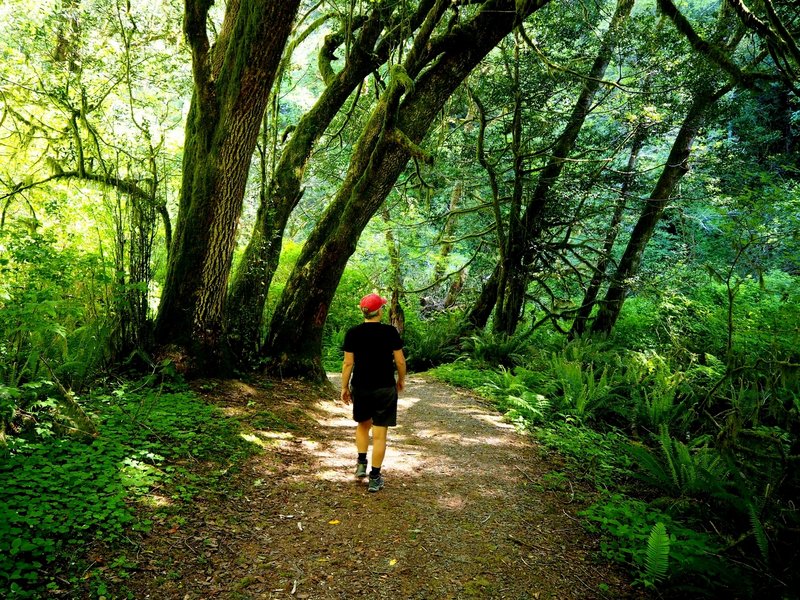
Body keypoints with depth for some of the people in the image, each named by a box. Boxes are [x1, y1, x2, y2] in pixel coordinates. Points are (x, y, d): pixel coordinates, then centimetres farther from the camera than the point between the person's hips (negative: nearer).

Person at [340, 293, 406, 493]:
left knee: (363, 424, 26)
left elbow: (348, 363, -3)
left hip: (361, 387, 2)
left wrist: (344, 387, 7)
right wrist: (401, 379, 13)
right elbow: (400, 360, -4)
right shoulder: (390, 332, -8)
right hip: (385, 388, -2)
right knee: (380, 434, 4)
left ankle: (361, 464, 22)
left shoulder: (352, 333, -4)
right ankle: (375, 478, 9)